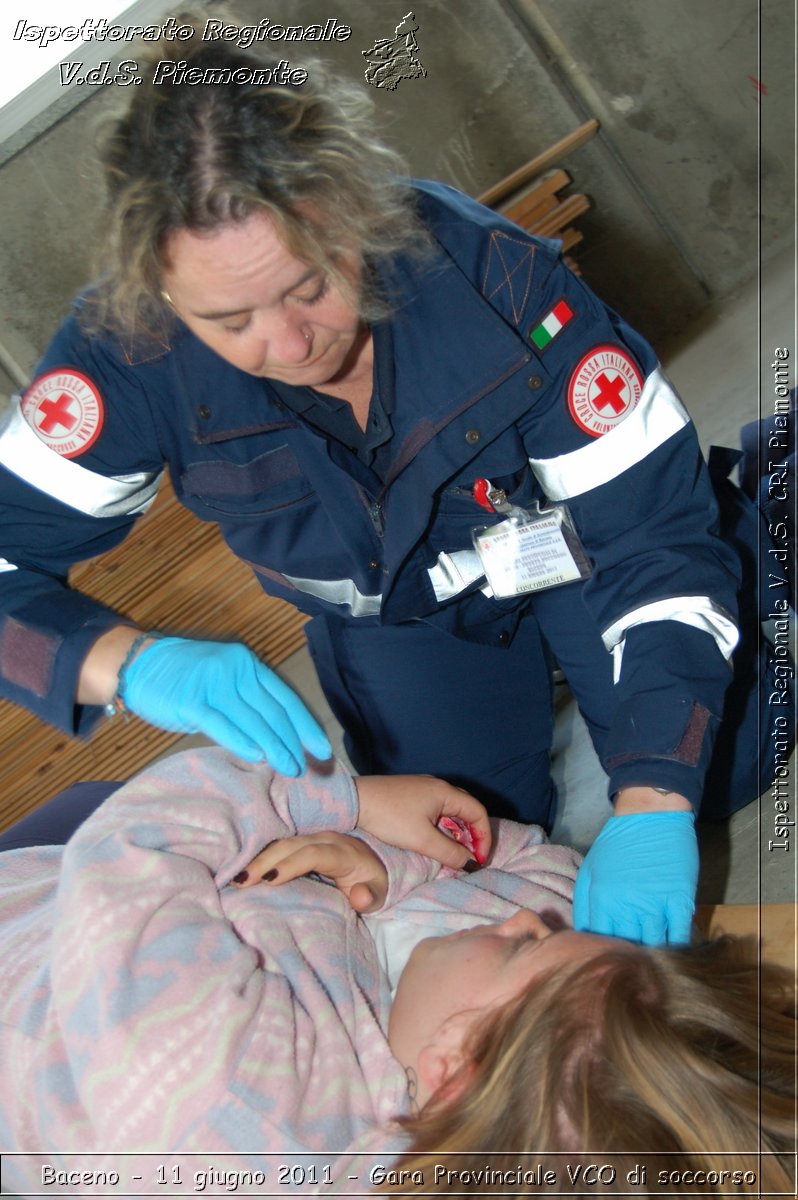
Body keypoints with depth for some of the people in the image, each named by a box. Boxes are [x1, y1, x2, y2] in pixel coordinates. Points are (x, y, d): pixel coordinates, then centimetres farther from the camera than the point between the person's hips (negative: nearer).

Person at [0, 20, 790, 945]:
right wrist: (133, 662, -48)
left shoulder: (490, 274, -36)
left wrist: (653, 803, -42)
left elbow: (658, 536, -32)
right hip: (388, 619, 2)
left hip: (563, 551, -1)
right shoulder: (129, 351, -31)